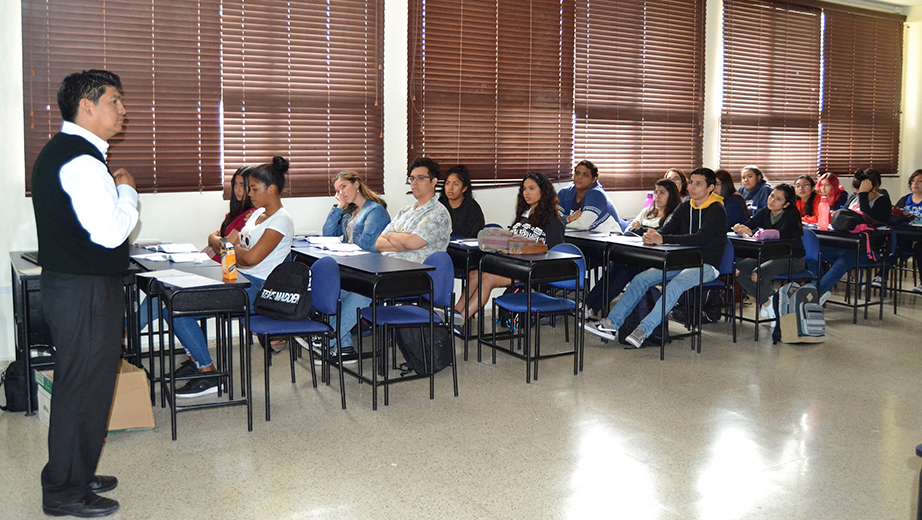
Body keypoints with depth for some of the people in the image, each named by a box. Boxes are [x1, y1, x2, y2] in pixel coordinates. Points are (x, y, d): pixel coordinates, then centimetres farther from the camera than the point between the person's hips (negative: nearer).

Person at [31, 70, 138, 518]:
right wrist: (127, 191, -11)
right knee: (84, 386, 0)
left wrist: (114, 191, 9)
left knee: (76, 383, 19)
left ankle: (74, 475, 33)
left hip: (66, 283, 11)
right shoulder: (82, 161, -20)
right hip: (87, 292, -11)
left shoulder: (57, 152, 15)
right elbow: (111, 232, -25)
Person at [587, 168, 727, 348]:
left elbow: (699, 238, -25)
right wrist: (652, 236, -23)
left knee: (675, 285, -36)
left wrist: (662, 239, -33)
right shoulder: (685, 207, 13)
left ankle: (644, 330, -42)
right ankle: (611, 323, -15)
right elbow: (667, 228, 3)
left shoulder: (717, 211, -10)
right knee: (641, 279, -10)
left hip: (706, 266, -7)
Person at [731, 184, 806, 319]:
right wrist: (740, 228, -32)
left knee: (757, 274, -31)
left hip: (792, 258, -7)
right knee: (738, 269, -15)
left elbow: (781, 235, -33)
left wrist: (752, 232, -44)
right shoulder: (765, 212, 3)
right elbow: (748, 224, -6)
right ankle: (765, 302, 0)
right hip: (769, 255, 7)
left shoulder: (791, 215, -16)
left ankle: (768, 300, 2)